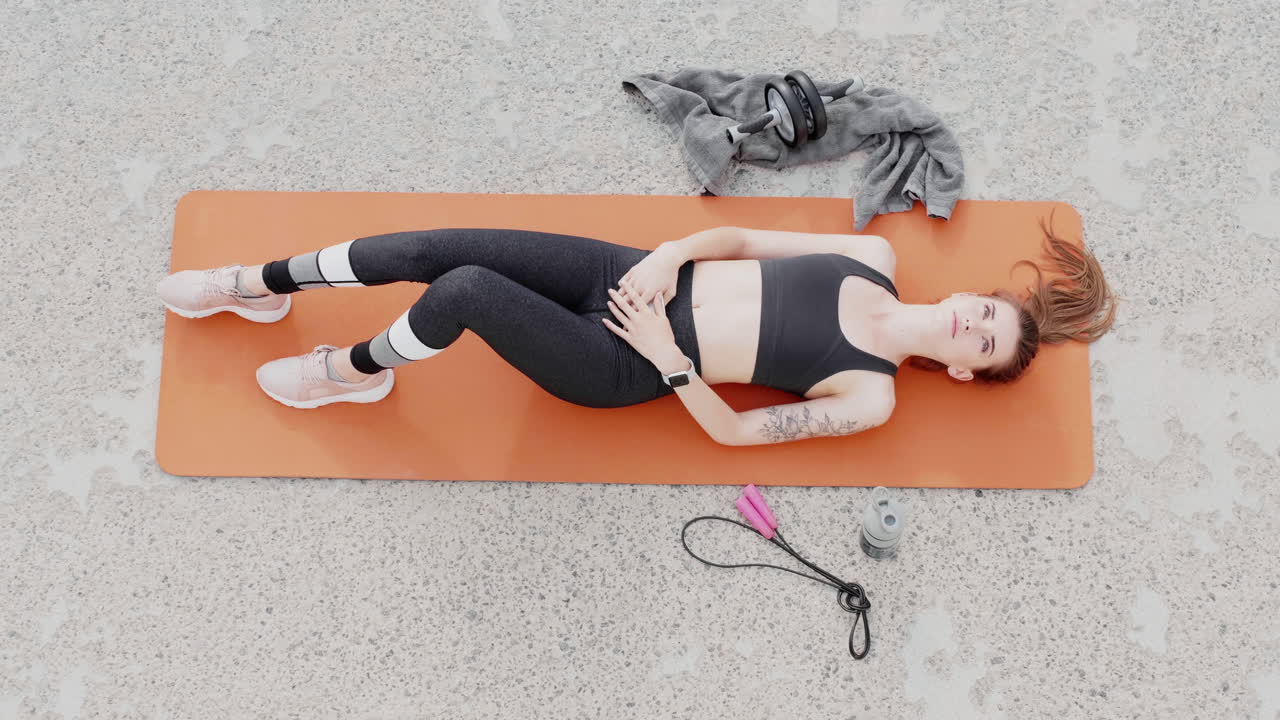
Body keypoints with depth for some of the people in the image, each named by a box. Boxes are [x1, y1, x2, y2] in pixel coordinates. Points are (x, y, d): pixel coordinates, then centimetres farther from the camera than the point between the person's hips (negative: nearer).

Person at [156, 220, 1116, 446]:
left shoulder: (872, 399, -6)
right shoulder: (876, 257, 7)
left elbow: (736, 430, -8)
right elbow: (743, 237, 8)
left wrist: (667, 357, -16)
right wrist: (664, 258, -9)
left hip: (622, 367, -5)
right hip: (638, 277, 5)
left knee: (465, 290, -27)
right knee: (431, 247, -9)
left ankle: (355, 372, 5)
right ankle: (257, 285, 13)